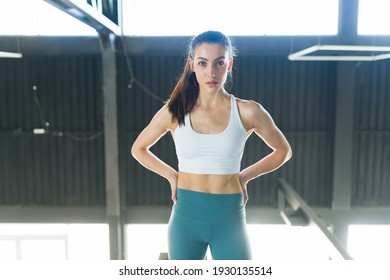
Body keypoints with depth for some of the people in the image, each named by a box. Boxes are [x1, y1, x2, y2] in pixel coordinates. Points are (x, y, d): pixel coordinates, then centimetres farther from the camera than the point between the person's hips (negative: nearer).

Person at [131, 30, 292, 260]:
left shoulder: (247, 112, -6)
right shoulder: (174, 112, -4)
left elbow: (283, 151, 10)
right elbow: (139, 149, 12)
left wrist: (244, 177, 3)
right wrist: (171, 176, 2)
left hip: (230, 218, 0)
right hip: (186, 216, 1)